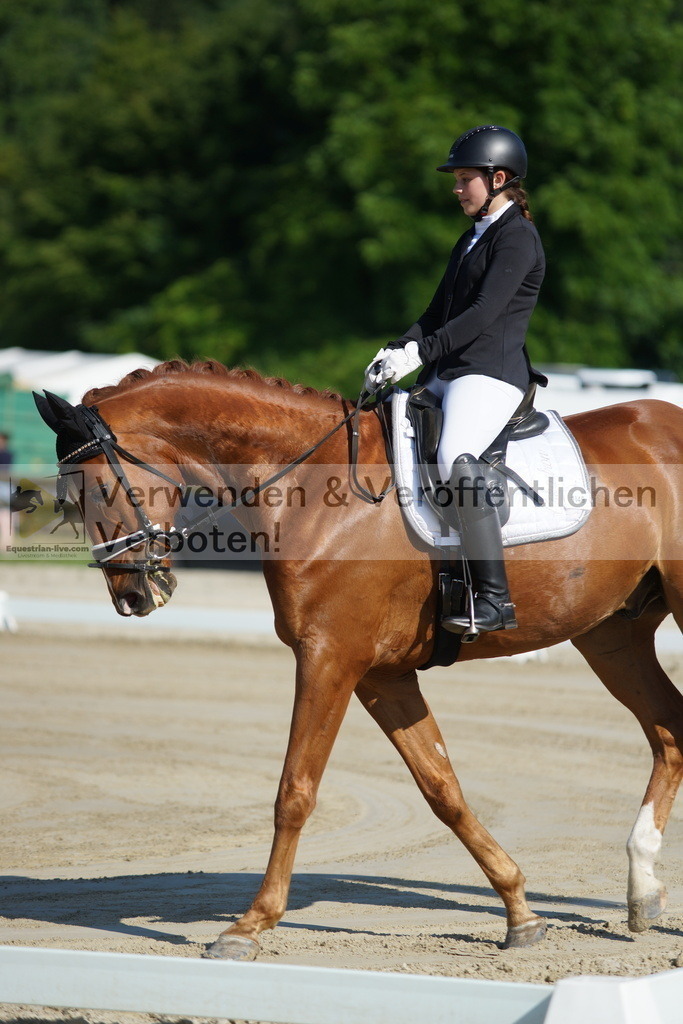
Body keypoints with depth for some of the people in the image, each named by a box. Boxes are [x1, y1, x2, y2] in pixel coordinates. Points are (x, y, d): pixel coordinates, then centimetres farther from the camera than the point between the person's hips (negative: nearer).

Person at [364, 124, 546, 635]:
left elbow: (483, 314, -18)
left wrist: (418, 353, -22)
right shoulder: (472, 238, 22)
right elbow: (439, 311, 21)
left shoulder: (518, 238, -7)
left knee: (454, 459, -32)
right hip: (448, 375, 11)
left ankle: (496, 599, -34)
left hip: (493, 372, -11)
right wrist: (395, 352, 6)